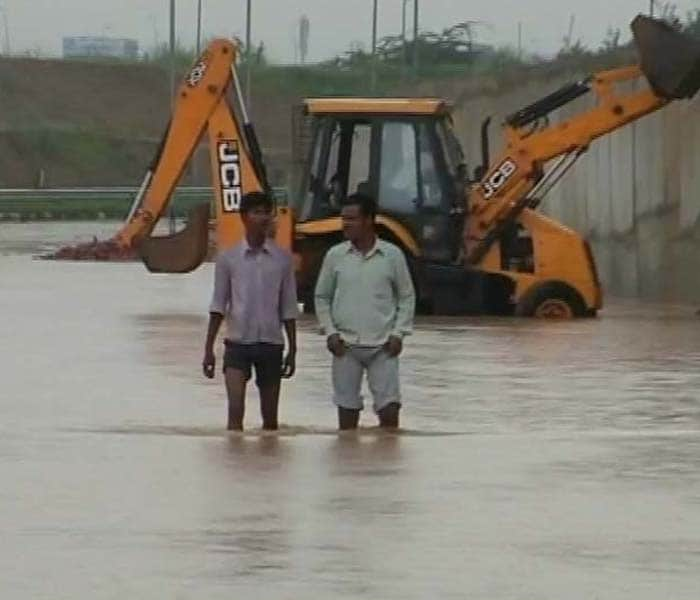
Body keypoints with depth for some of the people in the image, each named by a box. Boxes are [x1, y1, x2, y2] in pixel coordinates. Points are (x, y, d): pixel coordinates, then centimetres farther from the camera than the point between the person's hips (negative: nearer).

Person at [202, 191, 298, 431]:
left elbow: (288, 309, 6)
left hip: (271, 343, 2)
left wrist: (292, 350, 4)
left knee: (270, 416, 9)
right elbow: (218, 306, 3)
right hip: (238, 342, -2)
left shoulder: (282, 259, 3)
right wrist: (208, 349, -2)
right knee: (235, 409, -16)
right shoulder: (228, 258, 0)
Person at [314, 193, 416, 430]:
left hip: (383, 346, -1)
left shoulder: (392, 255, -2)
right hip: (346, 345, 1)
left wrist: (399, 333, -3)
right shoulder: (335, 255, 2)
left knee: (389, 409, -6)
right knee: (347, 410, 5)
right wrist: (330, 331, -1)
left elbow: (406, 297, 6)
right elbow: (321, 297, 10)